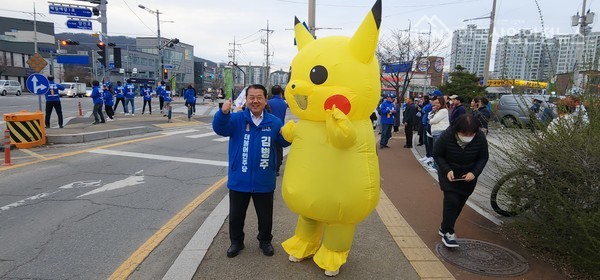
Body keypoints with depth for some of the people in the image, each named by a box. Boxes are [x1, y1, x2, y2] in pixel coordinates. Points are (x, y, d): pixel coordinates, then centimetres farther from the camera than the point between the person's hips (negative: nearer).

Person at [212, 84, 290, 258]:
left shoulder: (274, 122, -2)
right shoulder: (237, 119, -7)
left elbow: (284, 142, 5)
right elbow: (220, 128, -23)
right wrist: (223, 113, -44)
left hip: (264, 182, 1)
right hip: (239, 180, 0)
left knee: (265, 216, 17)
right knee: (236, 215, 17)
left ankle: (265, 241, 42)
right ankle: (236, 242, 40)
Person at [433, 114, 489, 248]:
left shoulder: (480, 137, -21)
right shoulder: (446, 136, -28)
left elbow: (483, 157, -6)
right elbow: (437, 154, -13)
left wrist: (474, 173, -21)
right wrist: (447, 170, -25)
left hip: (468, 176, 3)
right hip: (449, 174, -3)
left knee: (459, 203, 11)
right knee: (451, 200, -14)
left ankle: (445, 227, 29)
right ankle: (447, 232, -3)